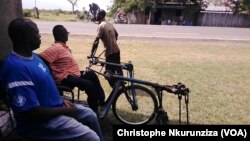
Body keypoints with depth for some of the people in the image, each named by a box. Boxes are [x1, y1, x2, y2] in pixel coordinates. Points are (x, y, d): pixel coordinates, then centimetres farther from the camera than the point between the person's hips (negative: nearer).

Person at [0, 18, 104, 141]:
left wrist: (62, 101, 4)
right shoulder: (17, 67, -28)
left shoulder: (32, 56, 4)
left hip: (52, 106, 10)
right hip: (39, 121, -10)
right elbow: (32, 112, -27)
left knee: (90, 114, 18)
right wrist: (65, 110, -16)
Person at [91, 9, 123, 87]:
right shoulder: (109, 24, 11)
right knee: (118, 69, 22)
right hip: (116, 50, 9)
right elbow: (116, 34, 25)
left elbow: (96, 41, -19)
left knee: (110, 72, 3)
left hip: (110, 52, -8)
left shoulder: (101, 26, -14)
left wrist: (92, 53, -14)